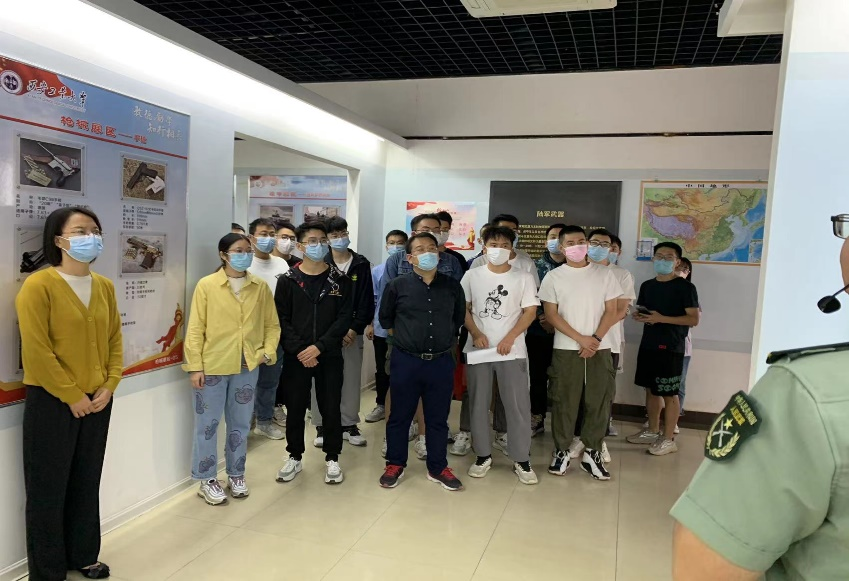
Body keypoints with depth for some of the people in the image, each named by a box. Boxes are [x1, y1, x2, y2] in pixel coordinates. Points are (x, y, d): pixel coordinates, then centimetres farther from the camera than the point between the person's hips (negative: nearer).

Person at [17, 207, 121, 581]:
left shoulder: (105, 287, 6)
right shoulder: (38, 286, -13)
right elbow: (36, 351, -17)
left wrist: (109, 386, -3)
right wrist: (72, 396, -14)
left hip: (97, 401, 6)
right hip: (51, 402, -6)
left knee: (87, 483, 17)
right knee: (49, 489, 7)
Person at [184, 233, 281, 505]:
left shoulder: (260, 287, 3)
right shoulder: (206, 285, -6)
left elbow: (272, 324, 9)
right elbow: (195, 329, -6)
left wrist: (268, 352, -6)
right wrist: (195, 366, -10)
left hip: (247, 366, 3)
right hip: (213, 366, -3)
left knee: (240, 423, 14)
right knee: (208, 424, 7)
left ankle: (236, 475, 30)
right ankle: (207, 480, 22)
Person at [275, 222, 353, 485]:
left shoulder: (340, 281, 2)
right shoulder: (287, 281, 2)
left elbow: (345, 318, -5)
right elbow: (282, 320, -2)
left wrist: (319, 347, -14)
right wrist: (299, 350, -14)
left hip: (330, 356, 0)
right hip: (296, 357, 0)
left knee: (331, 409, 7)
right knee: (295, 409, 9)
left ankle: (332, 458, 23)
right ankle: (295, 457, 27)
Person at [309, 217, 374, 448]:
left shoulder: (361, 264, 5)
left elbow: (367, 301, 2)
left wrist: (355, 328, -8)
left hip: (353, 331, 2)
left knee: (352, 379, 7)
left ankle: (349, 424, 20)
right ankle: (322, 426, 14)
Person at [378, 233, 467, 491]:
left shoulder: (452, 286, 2)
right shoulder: (397, 285, -4)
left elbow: (459, 317, 17)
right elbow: (385, 318, 10)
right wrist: (403, 338, 9)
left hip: (441, 362, 2)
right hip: (406, 361, -2)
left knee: (438, 418, 12)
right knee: (400, 416, 10)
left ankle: (437, 468, 27)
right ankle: (395, 464, 28)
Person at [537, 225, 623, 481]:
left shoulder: (604, 274, 6)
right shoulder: (554, 277, 2)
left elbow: (611, 311, 3)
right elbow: (551, 315, -3)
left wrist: (595, 339, -10)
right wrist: (580, 338, -11)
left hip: (600, 349, 1)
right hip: (566, 349, -1)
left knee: (598, 401, 4)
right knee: (564, 402, 3)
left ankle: (592, 453, 16)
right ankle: (561, 451, 16)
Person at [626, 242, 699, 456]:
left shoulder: (685, 287, -8)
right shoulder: (647, 286, 12)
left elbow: (693, 319, -12)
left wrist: (662, 318, -20)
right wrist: (639, 316, -1)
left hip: (671, 348, -6)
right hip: (648, 345, 6)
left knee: (670, 394, 0)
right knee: (652, 390, 15)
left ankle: (668, 439, 9)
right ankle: (652, 431, 27)